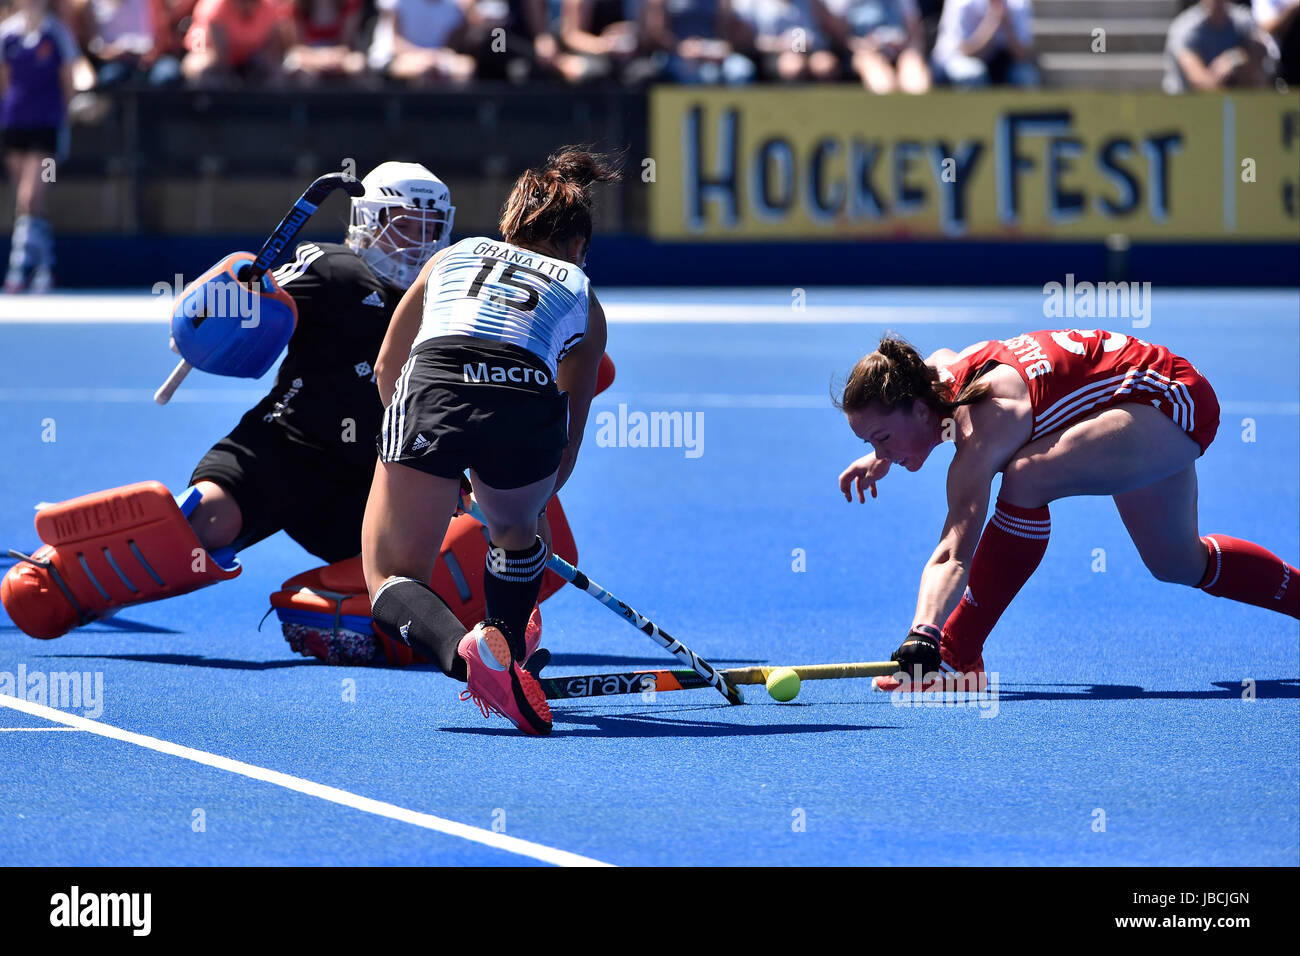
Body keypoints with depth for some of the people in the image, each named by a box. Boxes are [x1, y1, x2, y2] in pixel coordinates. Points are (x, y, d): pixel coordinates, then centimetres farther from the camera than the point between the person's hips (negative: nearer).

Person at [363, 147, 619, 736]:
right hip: (529, 397, 1)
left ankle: (467, 652, -22)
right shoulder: (581, 295, 31)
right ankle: (507, 657, 22)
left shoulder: (454, 255, 35)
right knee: (515, 528, 36)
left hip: (432, 386, -1)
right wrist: (526, 503, 49)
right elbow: (568, 443, 31)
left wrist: (436, 461, 49)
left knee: (391, 578, 8)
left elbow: (387, 369, 38)